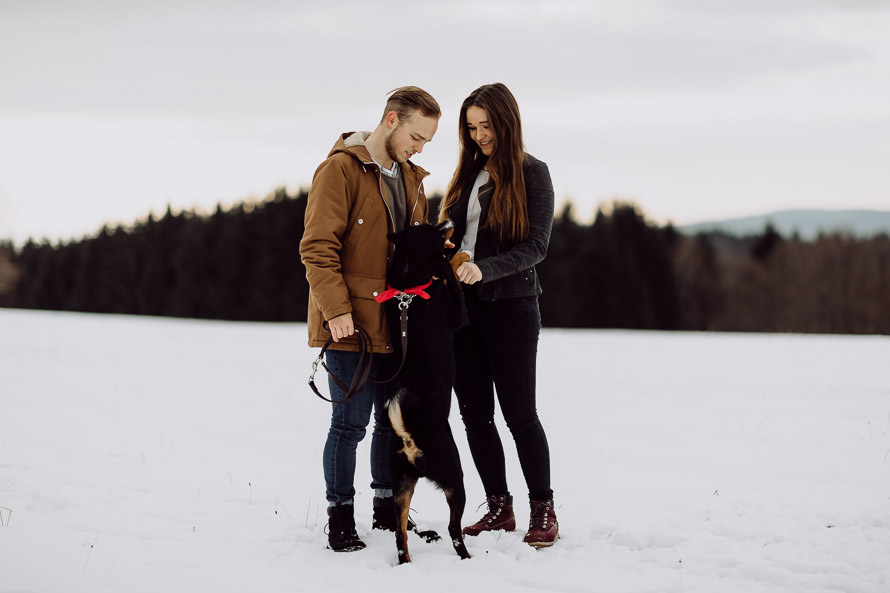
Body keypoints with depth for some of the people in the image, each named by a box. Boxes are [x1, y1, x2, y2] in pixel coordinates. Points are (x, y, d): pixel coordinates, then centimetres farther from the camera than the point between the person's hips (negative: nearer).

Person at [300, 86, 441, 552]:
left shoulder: (410, 178, 15)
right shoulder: (340, 170, -10)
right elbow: (317, 247, -15)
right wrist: (336, 309, -21)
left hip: (395, 323, 7)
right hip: (351, 323, -7)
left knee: (394, 420, 12)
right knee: (351, 423, -4)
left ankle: (388, 510, 26)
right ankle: (340, 518, 7)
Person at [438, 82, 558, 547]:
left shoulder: (532, 173, -5)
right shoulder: (469, 172, 11)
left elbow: (536, 246, -12)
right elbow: (448, 229, 15)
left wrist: (485, 269, -24)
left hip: (510, 305, -5)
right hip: (463, 305, 5)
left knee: (519, 412, -2)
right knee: (475, 413, 6)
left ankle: (543, 510, 10)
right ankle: (499, 508, 16)